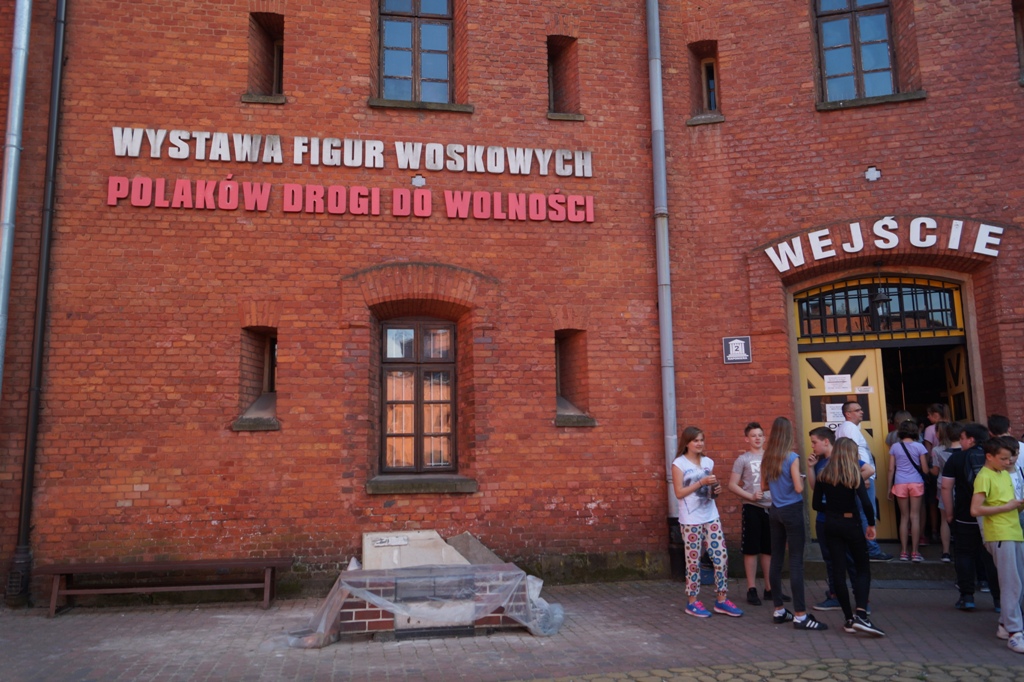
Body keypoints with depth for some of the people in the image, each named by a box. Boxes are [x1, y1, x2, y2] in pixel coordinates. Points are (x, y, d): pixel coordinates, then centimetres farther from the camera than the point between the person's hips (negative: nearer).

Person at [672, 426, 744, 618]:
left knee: (721, 557, 2)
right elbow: (679, 493, -12)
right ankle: (692, 602, 14)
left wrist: (716, 489, -3)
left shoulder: (708, 462, 10)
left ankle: (722, 600, 14)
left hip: (711, 517, 5)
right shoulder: (679, 464, -7)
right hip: (691, 520, -5)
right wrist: (701, 483, -19)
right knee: (693, 561, 2)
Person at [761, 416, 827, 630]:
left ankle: (778, 610, 18)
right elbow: (798, 488, -18)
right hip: (792, 511, -6)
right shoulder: (792, 457, -14)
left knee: (776, 560, 10)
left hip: (775, 511, 6)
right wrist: (801, 479, 1)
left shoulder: (767, 458, 5)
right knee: (796, 562, -4)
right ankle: (800, 615, -3)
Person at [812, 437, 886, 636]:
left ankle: (849, 618, 11)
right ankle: (861, 615, -10)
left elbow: (816, 504, 2)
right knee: (863, 569, 7)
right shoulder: (854, 474, -9)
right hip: (851, 524, -3)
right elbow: (866, 503, -17)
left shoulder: (824, 475, 1)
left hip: (830, 525, 3)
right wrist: (871, 524, -4)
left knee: (838, 570, 8)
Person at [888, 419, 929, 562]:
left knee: (904, 517, 9)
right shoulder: (919, 446, -1)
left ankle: (904, 552, 9)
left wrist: (889, 487, 10)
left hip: (900, 484, 1)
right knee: (915, 516, 2)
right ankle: (914, 552, 2)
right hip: (916, 483, -1)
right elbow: (925, 469, 1)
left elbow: (891, 469, 3)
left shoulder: (894, 447, 3)